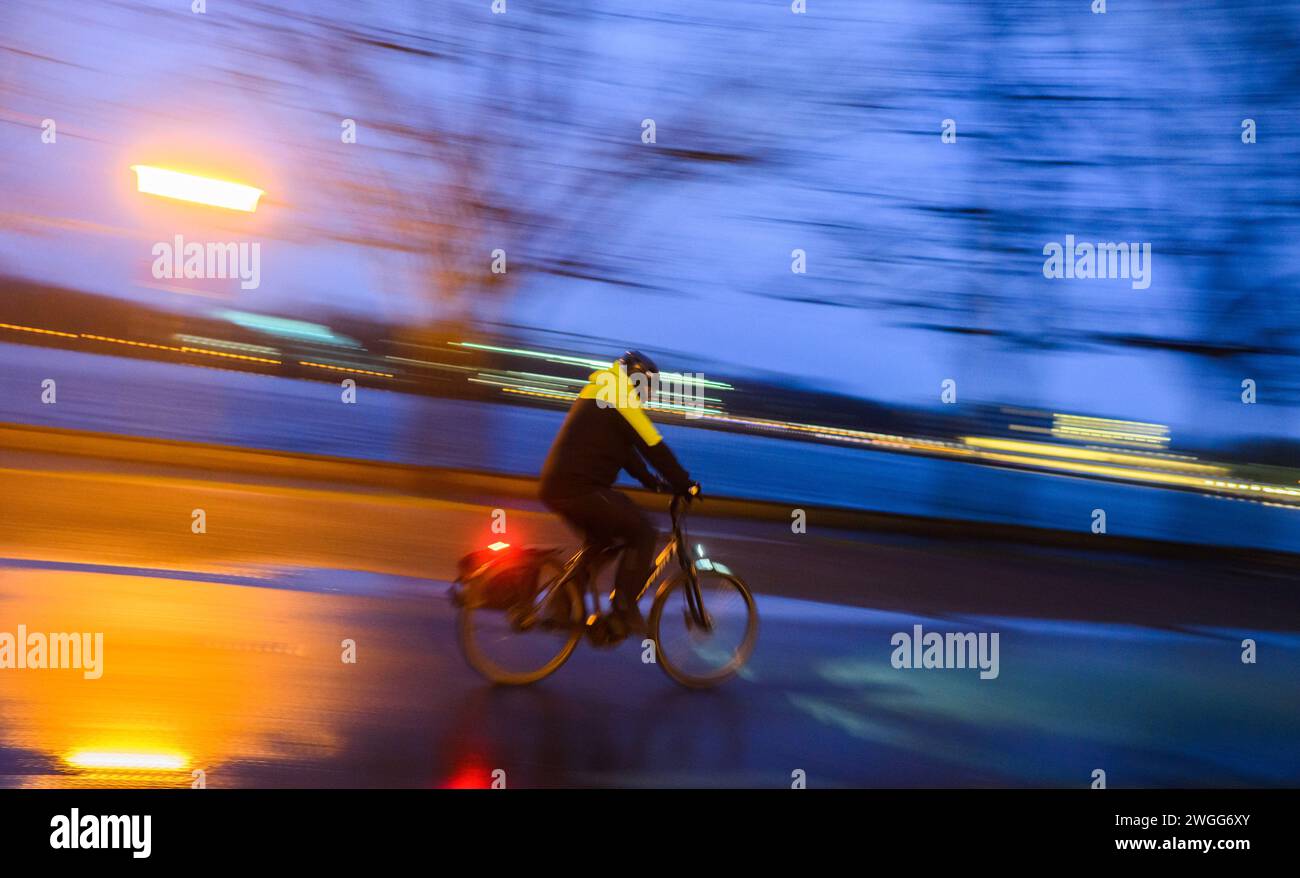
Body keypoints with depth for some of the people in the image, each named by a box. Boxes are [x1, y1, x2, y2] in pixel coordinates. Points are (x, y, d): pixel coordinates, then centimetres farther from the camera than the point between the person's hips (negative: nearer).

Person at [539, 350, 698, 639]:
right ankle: (623, 611, -10)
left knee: (601, 542, 25)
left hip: (556, 487, 10)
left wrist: (652, 480, 26)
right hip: (579, 488, -10)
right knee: (643, 534, -6)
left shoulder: (596, 396, 24)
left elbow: (625, 448, 29)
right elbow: (654, 448, -8)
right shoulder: (621, 402, -6)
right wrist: (685, 484, -1)